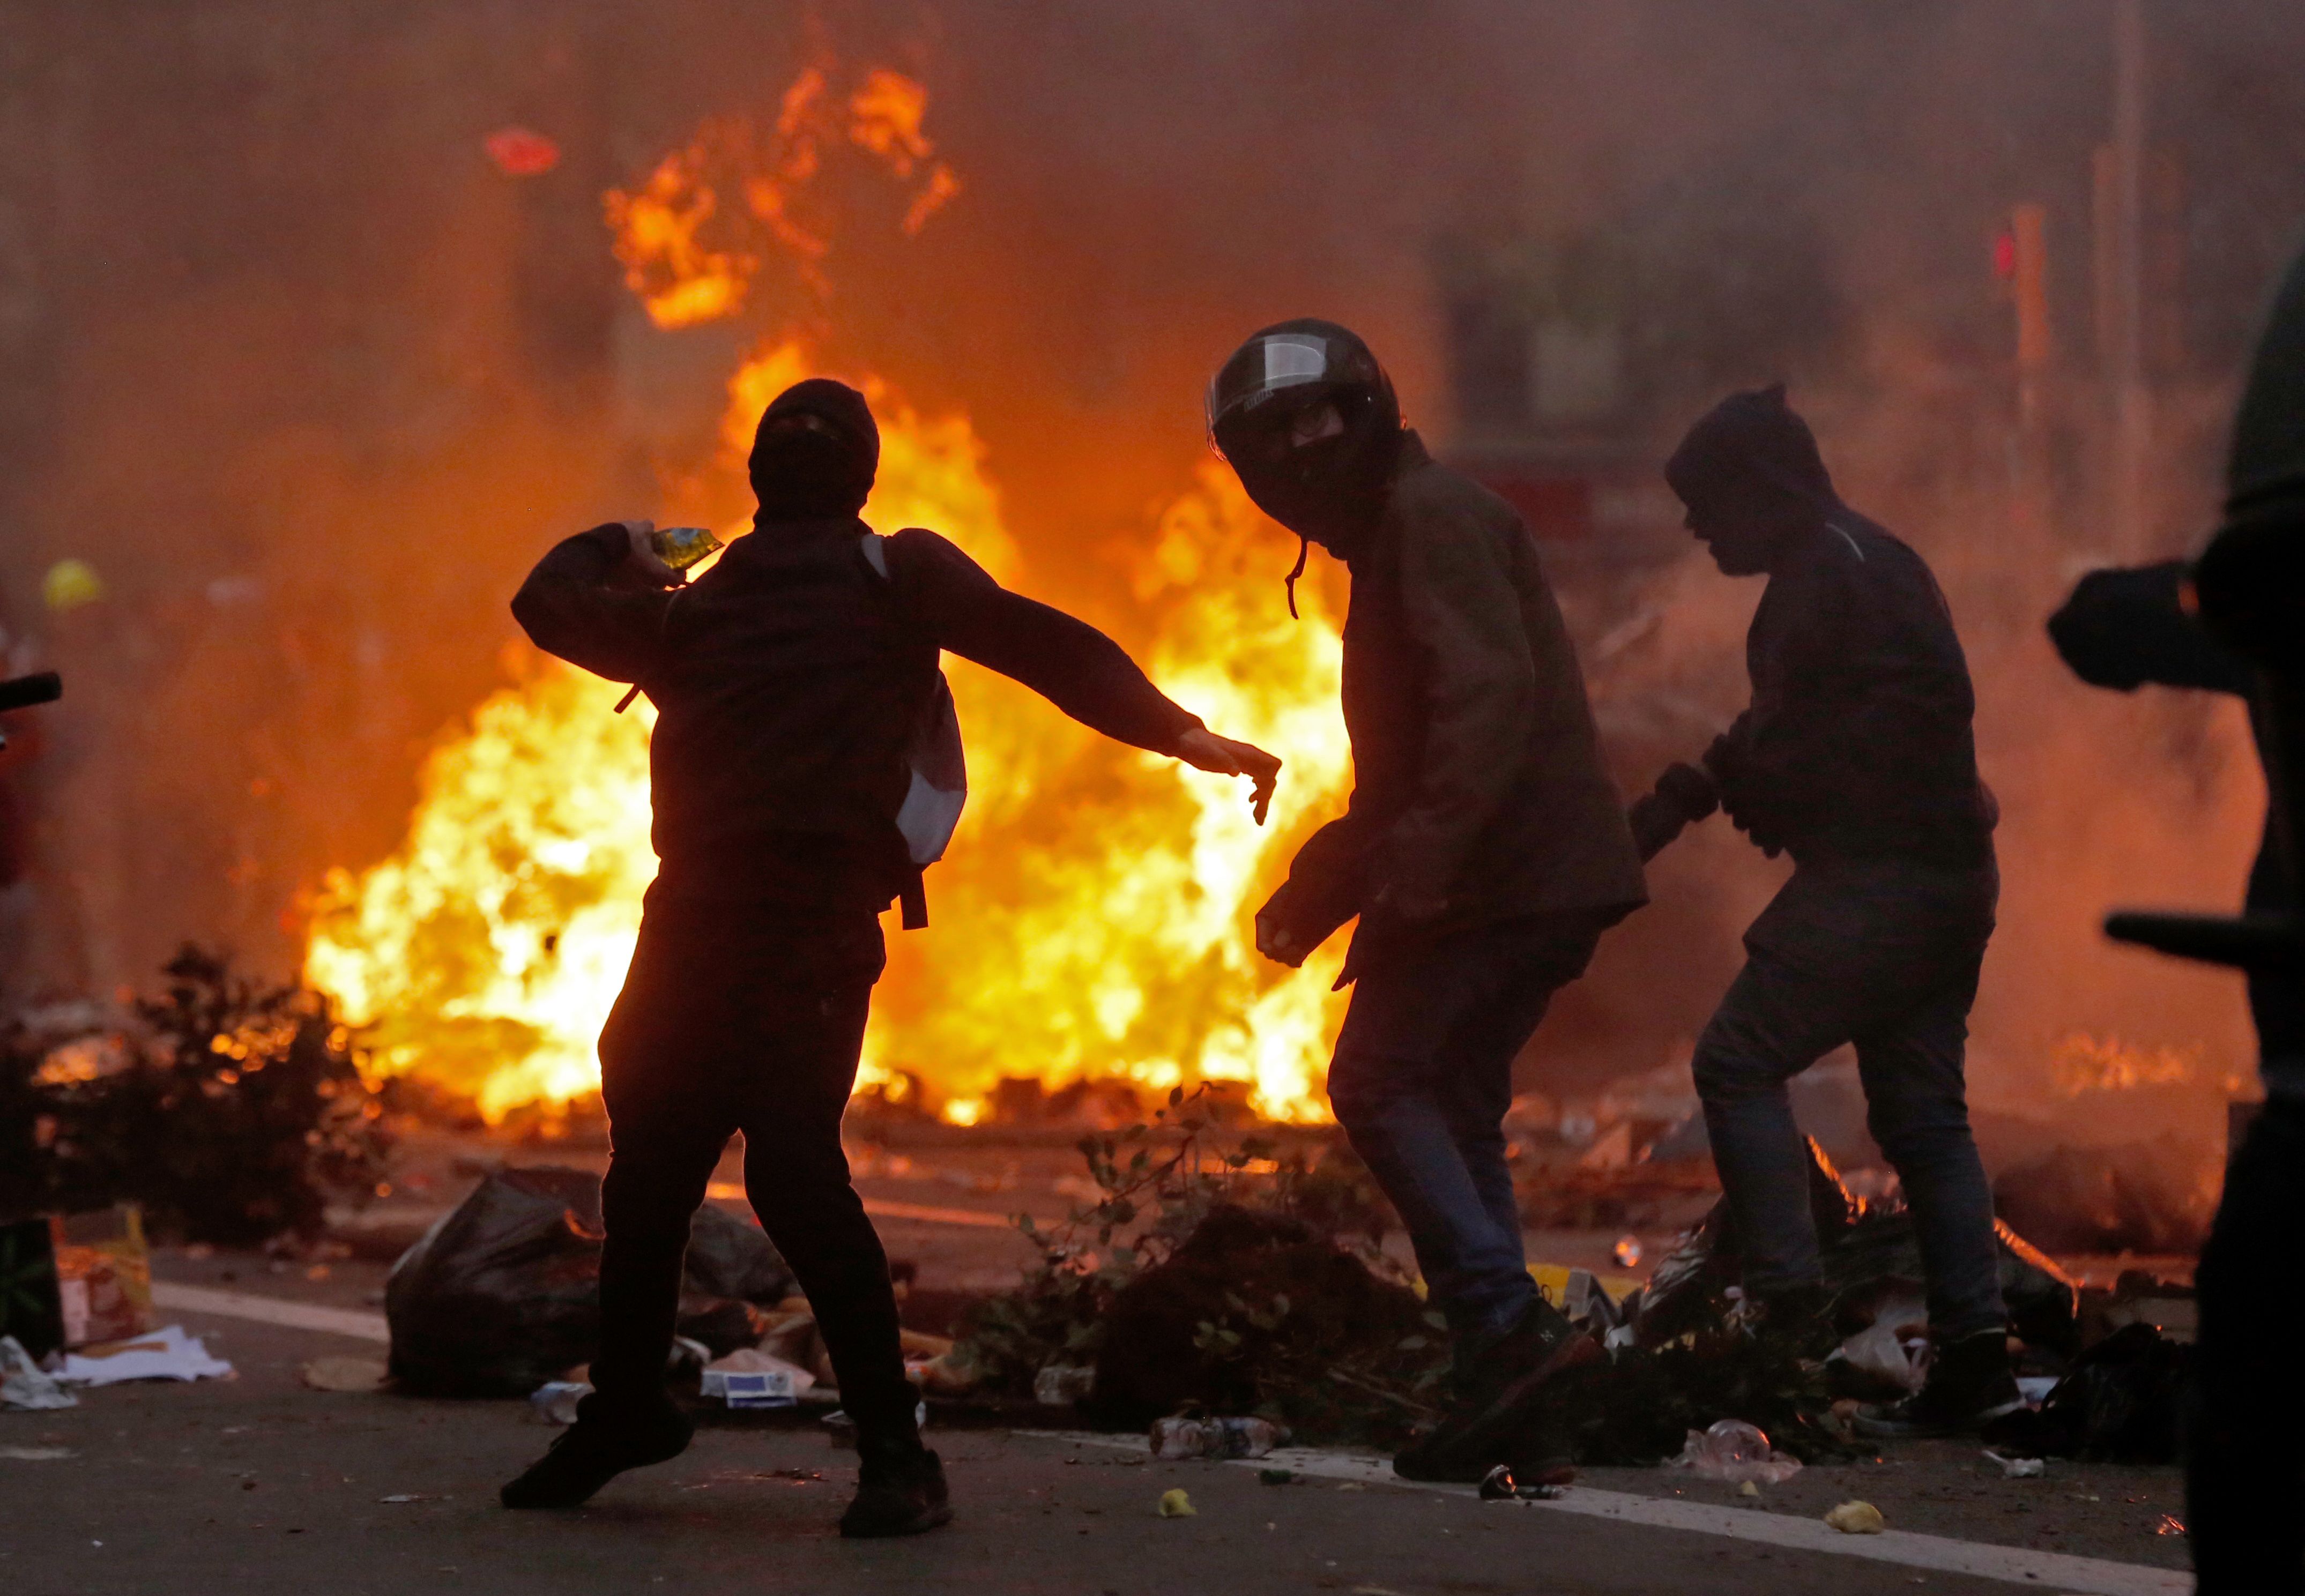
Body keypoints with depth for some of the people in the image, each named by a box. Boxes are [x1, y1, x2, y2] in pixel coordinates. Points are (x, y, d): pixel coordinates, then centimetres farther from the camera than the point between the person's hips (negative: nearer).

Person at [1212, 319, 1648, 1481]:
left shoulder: (1432, 517, -8)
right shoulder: (1391, 538, 24)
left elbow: (1490, 690, -23)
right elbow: (1400, 772, 29)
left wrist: (1422, 859, -31)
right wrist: (1314, 890, 21)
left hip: (1512, 868, -10)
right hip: (1541, 881, 10)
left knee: (1381, 1082, -10)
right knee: (1450, 1106, 11)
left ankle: (1508, 1320, -18)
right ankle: (1498, 1387, 9)